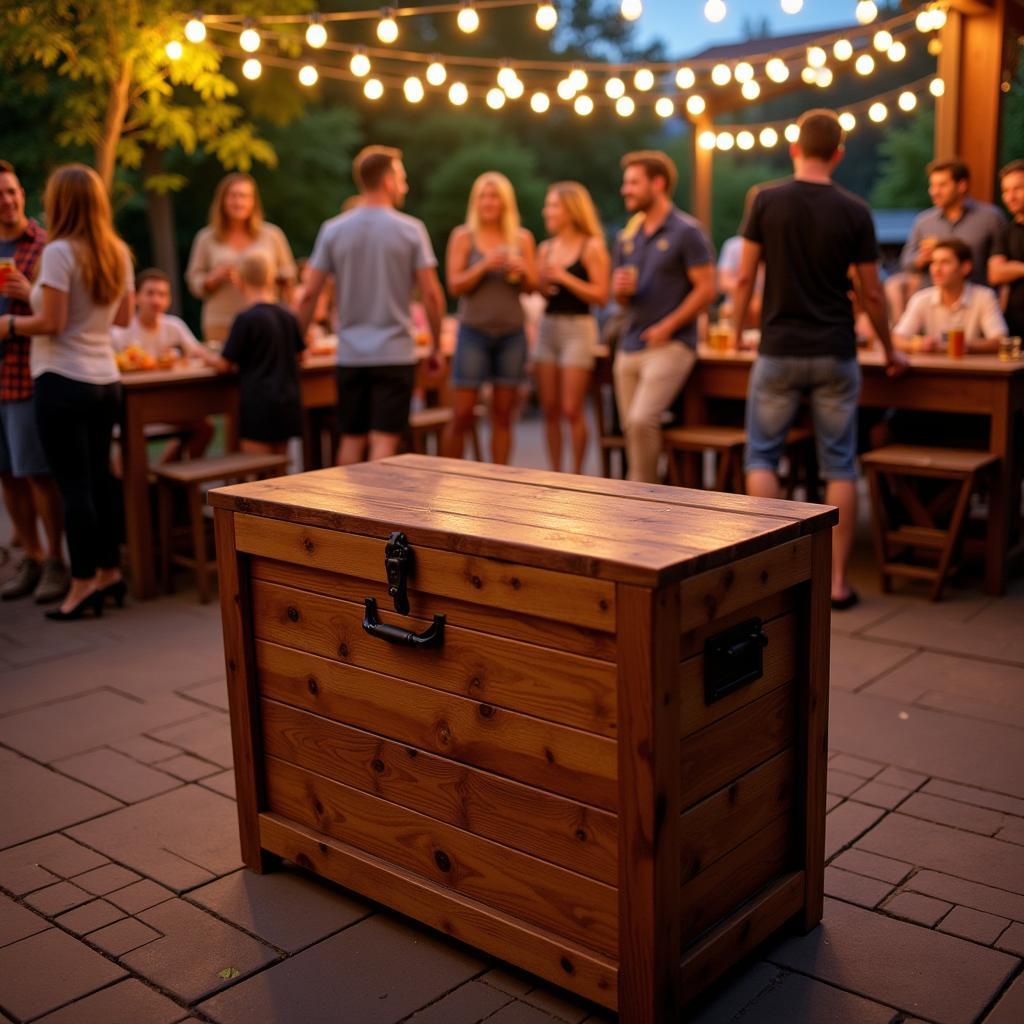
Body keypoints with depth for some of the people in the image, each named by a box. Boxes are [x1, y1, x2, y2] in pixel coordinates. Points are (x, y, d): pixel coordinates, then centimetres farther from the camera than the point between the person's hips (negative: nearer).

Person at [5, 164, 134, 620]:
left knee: (74, 485, -2)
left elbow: (50, 323, -16)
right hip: (105, 381, 7)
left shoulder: (59, 252, -13)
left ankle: (84, 584, 2)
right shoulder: (118, 253, 8)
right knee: (100, 479, 14)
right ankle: (108, 571, 22)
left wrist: (10, 324, -1)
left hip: (62, 382, -7)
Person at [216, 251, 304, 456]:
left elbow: (225, 365, -8)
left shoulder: (246, 319, -13)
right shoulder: (288, 316, 5)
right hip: (289, 401, 7)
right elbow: (299, 354, 18)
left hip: (258, 402, -6)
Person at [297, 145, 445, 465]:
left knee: (352, 439, 13)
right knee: (384, 442, -3)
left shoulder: (333, 230, 2)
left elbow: (309, 295, 1)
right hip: (395, 354, -3)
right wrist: (436, 346, 7)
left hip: (350, 355, 3)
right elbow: (432, 295, -5)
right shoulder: (411, 230, -4)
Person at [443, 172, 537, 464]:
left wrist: (522, 272, -11)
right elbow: (454, 285, -5)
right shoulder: (463, 236, 1)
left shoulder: (522, 238, 8)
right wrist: (483, 266, -19)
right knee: (462, 414, -4)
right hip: (474, 330, -2)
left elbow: (533, 287, 10)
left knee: (503, 414, 4)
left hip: (512, 332, 2)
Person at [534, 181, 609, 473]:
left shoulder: (592, 247, -4)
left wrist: (564, 278, -15)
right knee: (550, 409, 6)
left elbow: (601, 296, -11)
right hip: (547, 326, 6)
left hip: (578, 328, -6)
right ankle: (555, 474, 14)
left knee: (571, 410, -7)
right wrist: (542, 283, -5)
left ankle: (576, 475, 5)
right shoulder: (546, 248, 12)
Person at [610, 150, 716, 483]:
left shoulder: (686, 231, -5)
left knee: (641, 420, -21)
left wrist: (667, 326, -14)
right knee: (631, 428, 7)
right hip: (629, 347, 7)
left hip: (670, 345, -7)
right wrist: (620, 290, -2)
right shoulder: (628, 237, 15)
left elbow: (706, 289, -9)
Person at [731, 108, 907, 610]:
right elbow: (872, 292, 2)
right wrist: (889, 349, 16)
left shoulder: (765, 201, -4)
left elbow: (745, 277, -2)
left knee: (762, 455, 12)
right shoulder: (854, 211, -1)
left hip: (779, 350, -1)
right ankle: (838, 579, 9)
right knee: (839, 466, 7)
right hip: (835, 353, 1)